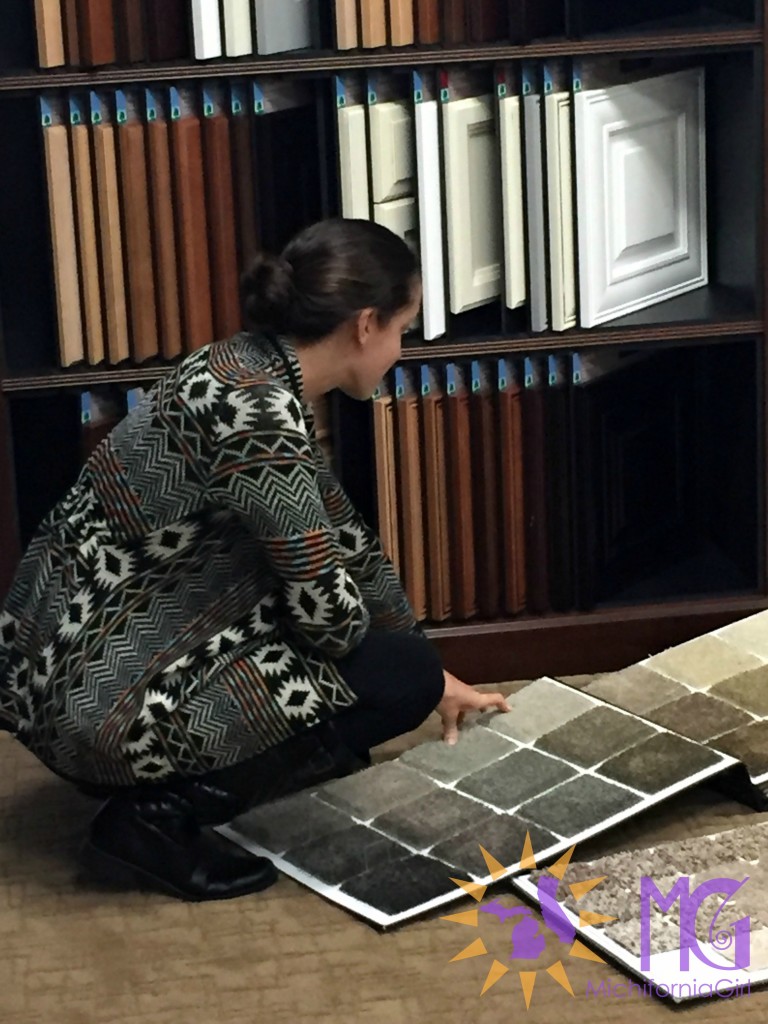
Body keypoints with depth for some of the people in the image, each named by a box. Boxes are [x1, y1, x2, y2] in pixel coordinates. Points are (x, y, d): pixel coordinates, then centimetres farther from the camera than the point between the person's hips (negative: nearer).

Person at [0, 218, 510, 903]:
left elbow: (341, 540, 18)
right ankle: (160, 816, -5)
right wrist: (423, 676, 5)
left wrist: (438, 679, 26)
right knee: (401, 677, -3)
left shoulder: (252, 371, 7)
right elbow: (327, 607, -18)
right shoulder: (259, 414, -23)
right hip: (105, 692, -10)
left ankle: (163, 783, 14)